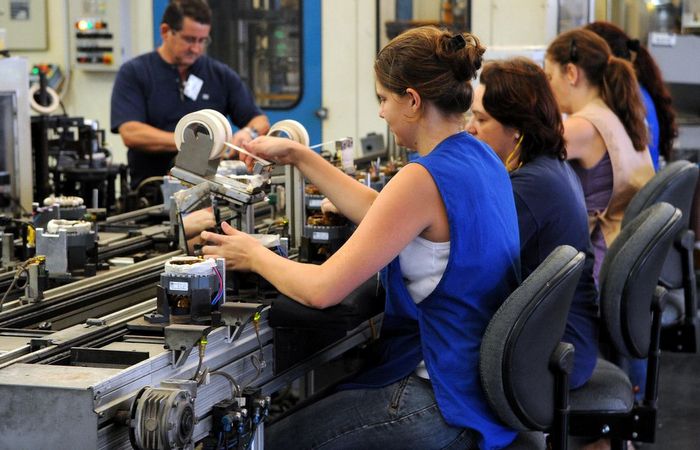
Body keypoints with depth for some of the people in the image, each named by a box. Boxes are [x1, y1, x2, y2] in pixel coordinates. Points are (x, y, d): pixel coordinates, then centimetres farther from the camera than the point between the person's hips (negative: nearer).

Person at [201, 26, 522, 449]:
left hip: (447, 405, -9)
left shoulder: (424, 179, -24)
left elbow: (321, 289, -23)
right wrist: (299, 156, 18)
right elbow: (380, 213, 17)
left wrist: (253, 255, -4)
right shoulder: (480, 158, 4)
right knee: (310, 401, 26)